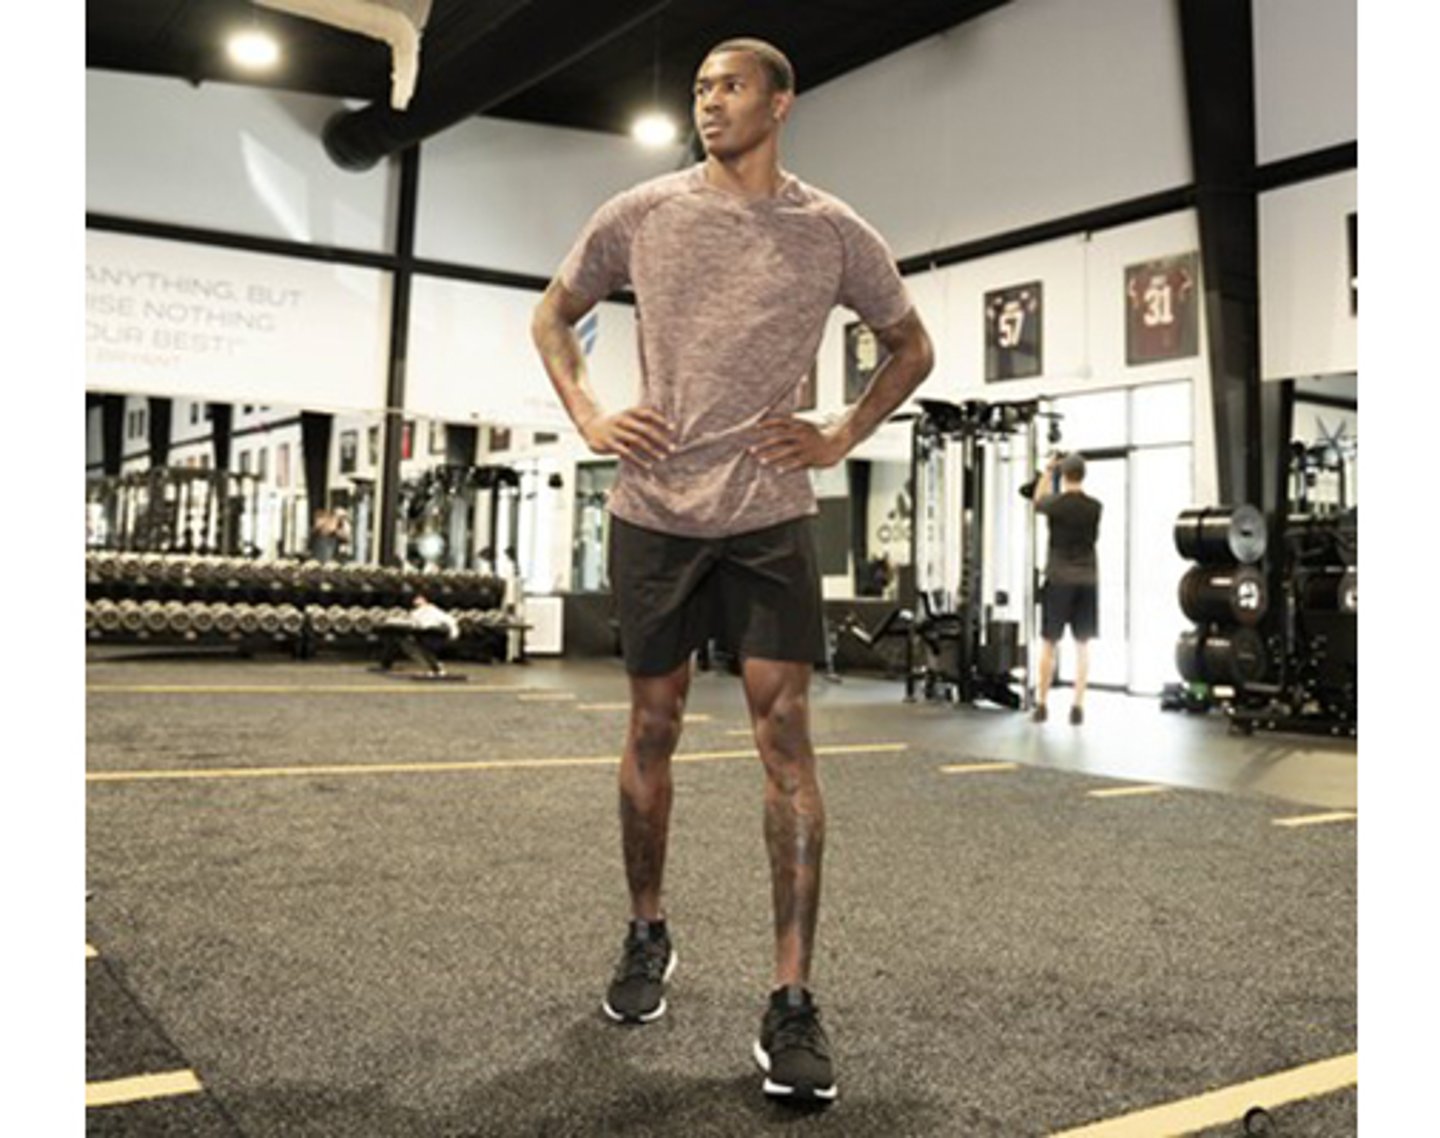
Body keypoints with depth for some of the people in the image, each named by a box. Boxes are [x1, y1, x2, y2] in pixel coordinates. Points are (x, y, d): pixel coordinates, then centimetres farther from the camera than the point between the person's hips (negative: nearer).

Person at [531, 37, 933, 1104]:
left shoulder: (836, 234, 2)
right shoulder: (639, 214, 4)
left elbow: (912, 346, 15)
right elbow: (553, 314, 17)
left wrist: (840, 438, 1)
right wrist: (589, 418, 1)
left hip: (771, 514, -1)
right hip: (654, 511, 2)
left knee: (785, 734, -8)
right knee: (653, 727, 10)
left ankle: (793, 999, -2)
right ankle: (648, 933, 30)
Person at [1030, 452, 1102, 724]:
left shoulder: (1056, 503, -8)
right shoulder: (1095, 507, 1)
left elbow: (1037, 499, 16)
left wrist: (1048, 470, 29)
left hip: (1059, 580, -2)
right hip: (1087, 581, 2)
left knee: (1048, 644, 5)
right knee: (1082, 646, 5)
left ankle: (1041, 705, 7)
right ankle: (1078, 707, 3)